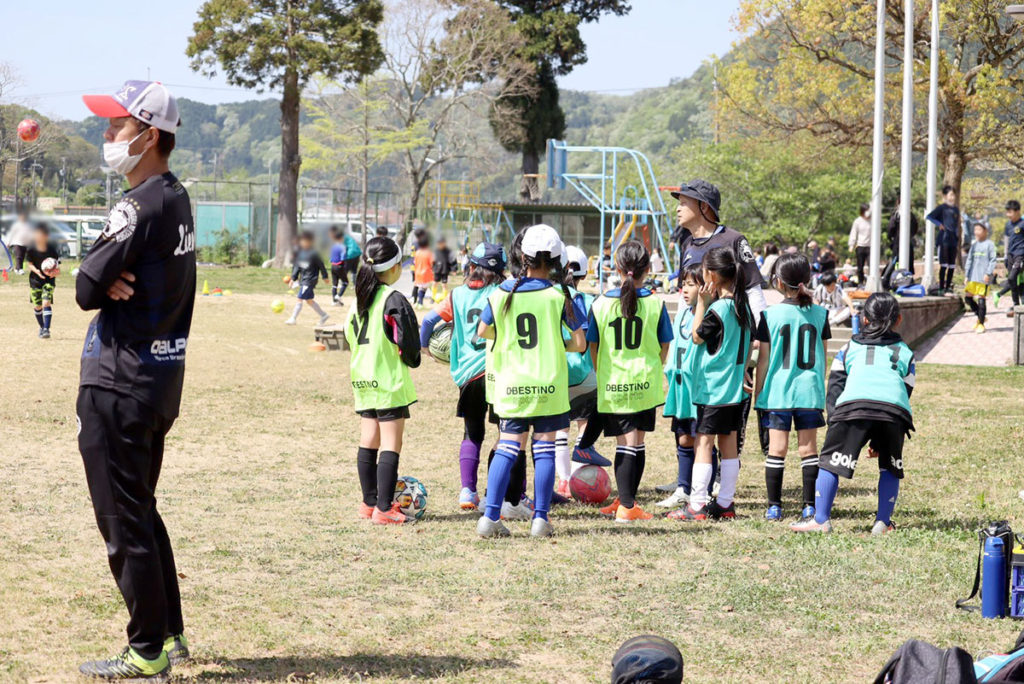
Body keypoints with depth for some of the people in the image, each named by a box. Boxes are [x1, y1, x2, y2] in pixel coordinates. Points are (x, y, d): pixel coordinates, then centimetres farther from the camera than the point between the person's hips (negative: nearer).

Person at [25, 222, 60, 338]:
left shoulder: (51, 249, -11)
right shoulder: (31, 249, -9)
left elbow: (56, 265, -4)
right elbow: (30, 264, -3)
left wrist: (56, 271, -26)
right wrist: (36, 271, -24)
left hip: (49, 279, -2)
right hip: (35, 280, 2)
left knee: (46, 303, -16)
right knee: (37, 306, 10)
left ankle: (46, 329, -18)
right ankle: (42, 327, 33)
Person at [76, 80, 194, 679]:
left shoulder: (140, 207, -18)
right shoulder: (178, 199, 11)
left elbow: (86, 289, -18)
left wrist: (106, 285, 1)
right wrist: (116, 284, -9)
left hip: (119, 383, -9)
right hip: (164, 376, 9)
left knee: (125, 523, -1)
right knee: (142, 513, 20)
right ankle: (171, 636, 26)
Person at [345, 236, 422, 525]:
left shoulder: (359, 299, 8)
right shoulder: (394, 300, -15)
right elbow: (408, 344, -16)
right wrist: (413, 360, 6)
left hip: (363, 381, 8)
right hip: (390, 382, -8)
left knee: (368, 441, 13)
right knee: (391, 445, -5)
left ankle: (369, 503, 19)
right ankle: (384, 509, -8)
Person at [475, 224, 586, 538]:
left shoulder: (502, 293, -1)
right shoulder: (559, 296, -6)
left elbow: (482, 332, 14)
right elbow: (579, 344, -5)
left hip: (510, 386, 2)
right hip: (549, 387, -2)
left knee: (506, 449, 7)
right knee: (544, 450, 6)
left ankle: (490, 516, -3)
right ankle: (540, 519, 4)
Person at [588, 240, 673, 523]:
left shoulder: (601, 303, -5)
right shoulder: (655, 303, -5)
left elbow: (592, 346, 2)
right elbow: (664, 347, 3)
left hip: (613, 384, 0)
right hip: (645, 383, 0)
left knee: (624, 443, 6)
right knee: (637, 442, 10)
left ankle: (626, 504, 0)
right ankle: (627, 501, 16)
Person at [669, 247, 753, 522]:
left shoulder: (718, 308, -18)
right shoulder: (743, 305, 7)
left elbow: (697, 336, -6)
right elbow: (749, 343, 14)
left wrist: (702, 303, -7)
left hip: (713, 388, -8)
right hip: (736, 386, 8)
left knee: (704, 442, -5)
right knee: (729, 442, 10)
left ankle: (697, 505, -6)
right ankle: (725, 504, 14)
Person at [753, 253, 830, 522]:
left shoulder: (771, 314, -5)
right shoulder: (819, 314, 2)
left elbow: (763, 359, -1)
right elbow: (822, 357, 8)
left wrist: (757, 393, 8)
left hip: (778, 391, -2)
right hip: (810, 390, 2)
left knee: (777, 449, 2)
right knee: (808, 448, 6)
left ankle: (774, 506, 3)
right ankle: (810, 506, 6)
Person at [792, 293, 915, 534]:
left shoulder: (849, 348, 32)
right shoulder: (905, 353, 33)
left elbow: (833, 390, 22)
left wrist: (835, 426, 19)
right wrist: (879, 441, 28)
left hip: (853, 406, -1)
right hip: (894, 412, 1)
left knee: (830, 460, 9)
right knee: (890, 466, 21)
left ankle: (821, 520, 2)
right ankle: (882, 523, 17)